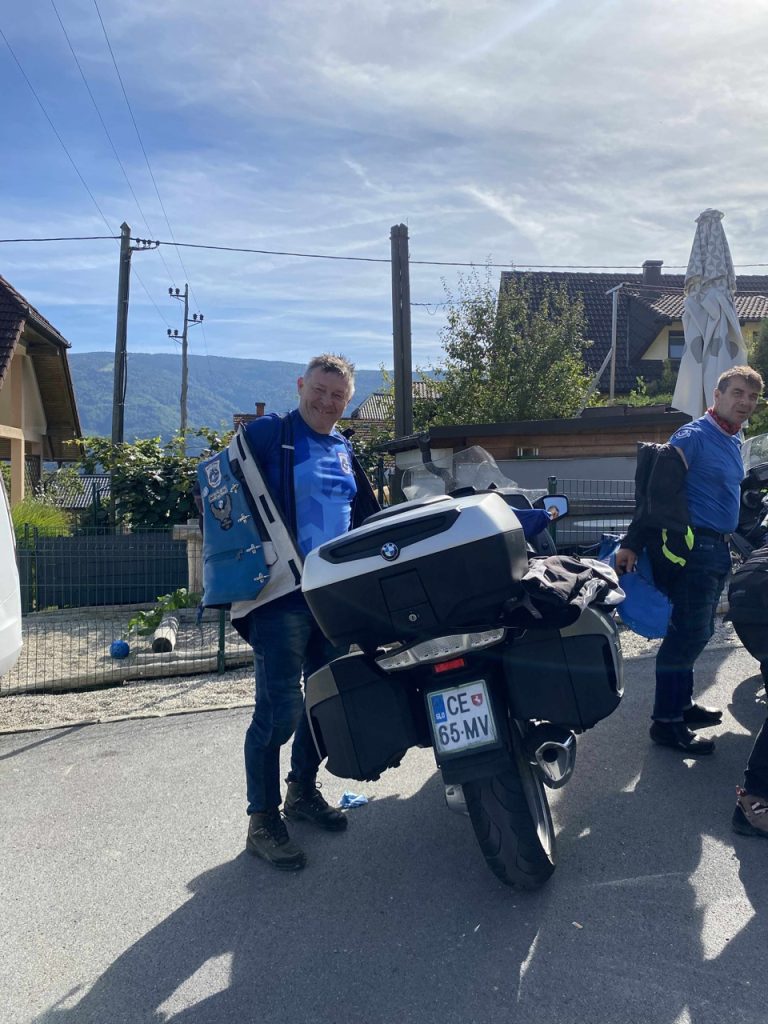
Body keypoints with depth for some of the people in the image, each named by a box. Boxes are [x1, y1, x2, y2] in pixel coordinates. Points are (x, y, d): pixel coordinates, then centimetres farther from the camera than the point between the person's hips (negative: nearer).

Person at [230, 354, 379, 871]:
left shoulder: (345, 451, 16)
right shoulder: (267, 434, -4)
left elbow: (368, 516, 25)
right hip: (282, 595, -7)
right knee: (280, 708, -7)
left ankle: (303, 790, 34)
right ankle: (263, 819, 9)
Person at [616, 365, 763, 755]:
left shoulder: (733, 442, 16)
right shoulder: (694, 437, -12)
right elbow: (657, 492, -19)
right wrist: (632, 545, -23)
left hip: (719, 550, 9)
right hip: (693, 548, -9)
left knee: (697, 632, 16)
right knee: (688, 633, -8)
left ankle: (683, 704, 28)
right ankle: (666, 722, -1)